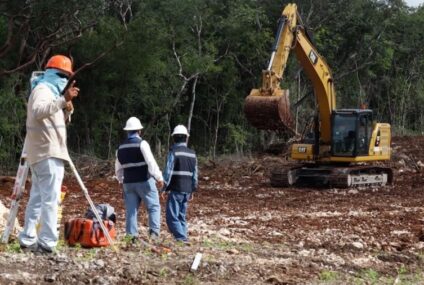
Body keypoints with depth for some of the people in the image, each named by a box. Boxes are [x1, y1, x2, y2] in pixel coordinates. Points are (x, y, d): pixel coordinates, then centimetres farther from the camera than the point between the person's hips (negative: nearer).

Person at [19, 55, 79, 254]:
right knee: (50, 199, -13)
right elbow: (38, 111, -31)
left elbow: (56, 119, 28)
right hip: (48, 153, -11)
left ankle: (28, 240, 15)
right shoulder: (42, 89, -10)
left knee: (37, 198, 12)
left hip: (44, 153, 11)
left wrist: (67, 110, 8)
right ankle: (47, 243, -17)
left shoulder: (49, 91, 22)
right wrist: (63, 100, -40)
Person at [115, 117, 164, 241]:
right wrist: (159, 178, -12)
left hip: (128, 183, 5)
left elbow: (118, 168, 21)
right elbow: (151, 162, -16)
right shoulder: (142, 143, -9)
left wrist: (120, 180, 36)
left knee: (131, 209, 6)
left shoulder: (121, 147, 11)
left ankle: (131, 234, 2)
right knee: (154, 206, 1)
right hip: (144, 181, -5)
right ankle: (154, 232, -12)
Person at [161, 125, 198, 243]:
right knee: (182, 216, 14)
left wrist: (165, 188, -7)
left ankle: (182, 238, -17)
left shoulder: (173, 152, -9)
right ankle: (184, 237, 10)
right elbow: (195, 174, 13)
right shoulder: (192, 154, 10)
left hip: (175, 190, -7)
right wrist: (192, 190, 20)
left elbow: (168, 171, -13)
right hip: (187, 190, 7)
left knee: (172, 217, -7)